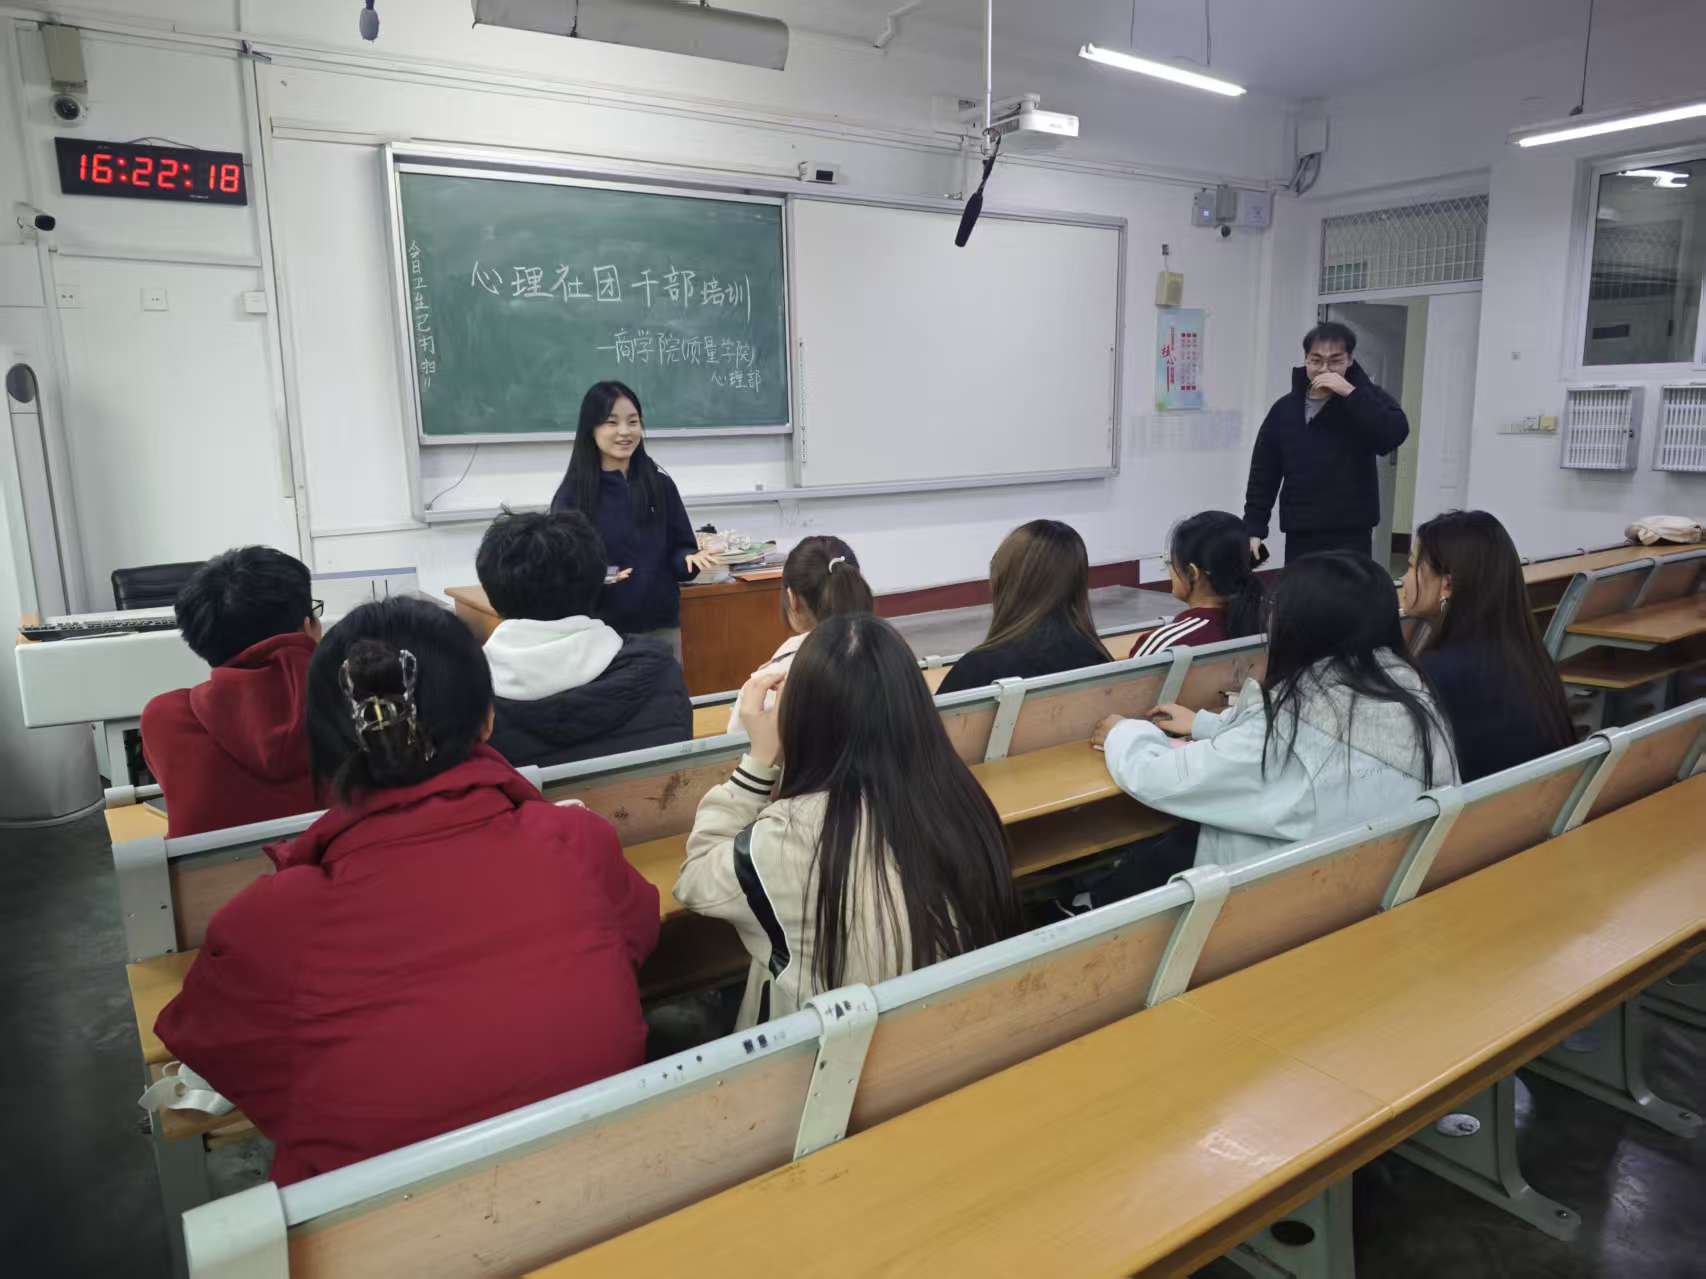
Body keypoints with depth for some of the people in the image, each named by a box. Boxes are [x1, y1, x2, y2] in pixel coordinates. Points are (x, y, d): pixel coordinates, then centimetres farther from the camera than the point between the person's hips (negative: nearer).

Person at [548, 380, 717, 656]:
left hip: (662, 628, 3)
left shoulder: (661, 486, 4)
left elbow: (678, 551, 9)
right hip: (601, 631, -3)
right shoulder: (572, 494, -5)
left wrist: (690, 559, -13)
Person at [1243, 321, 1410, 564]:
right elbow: (1263, 475, 11)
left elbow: (1396, 433, -20)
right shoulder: (1285, 409, 9)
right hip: (1299, 538, 4)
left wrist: (1350, 393, -21)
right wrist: (1254, 528, 5)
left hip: (1350, 537, -3)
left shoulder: (1365, 399, 1)